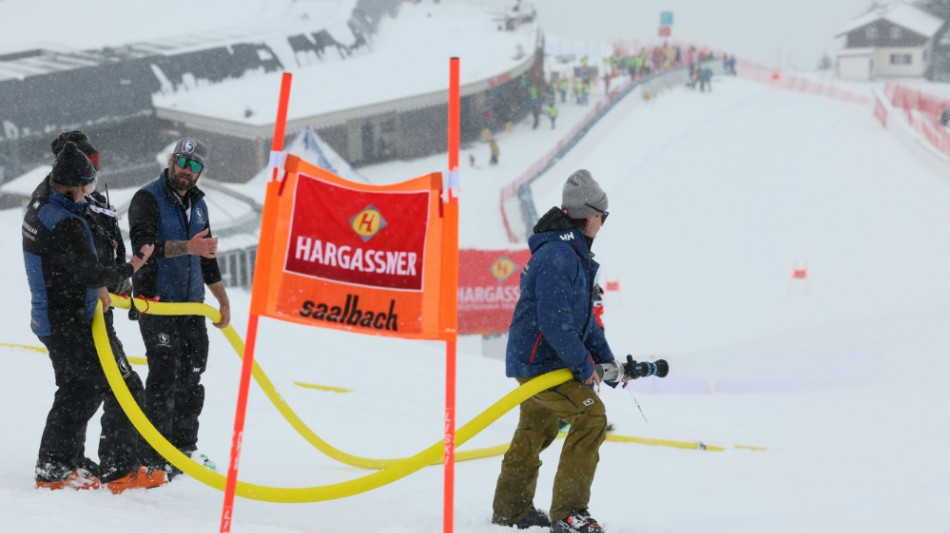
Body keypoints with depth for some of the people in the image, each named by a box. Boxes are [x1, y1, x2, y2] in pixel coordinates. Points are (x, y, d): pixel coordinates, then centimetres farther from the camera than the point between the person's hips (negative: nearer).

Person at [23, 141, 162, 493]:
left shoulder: (37, 208, 8)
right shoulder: (65, 223, -24)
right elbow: (90, 274, -25)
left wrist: (94, 288, 11)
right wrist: (129, 270, -11)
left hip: (48, 318, 10)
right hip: (70, 327, -10)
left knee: (75, 392, 19)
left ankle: (54, 470, 22)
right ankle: (120, 471, -2)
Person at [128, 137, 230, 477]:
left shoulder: (197, 204, 16)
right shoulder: (147, 199, -7)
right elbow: (143, 242, -25)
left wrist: (223, 300, 25)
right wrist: (187, 247, -37)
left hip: (192, 306, 7)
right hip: (158, 302, -7)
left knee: (191, 376, 8)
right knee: (164, 378, -10)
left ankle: (185, 447, 18)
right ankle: (156, 458, -6)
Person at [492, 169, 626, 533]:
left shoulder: (574, 254, 13)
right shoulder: (557, 255, -23)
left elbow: (583, 314, 19)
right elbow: (554, 320, -29)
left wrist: (605, 360, 13)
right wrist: (584, 366, -21)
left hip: (533, 359, 11)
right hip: (540, 361, -11)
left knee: (536, 429, 21)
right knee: (590, 417, -16)